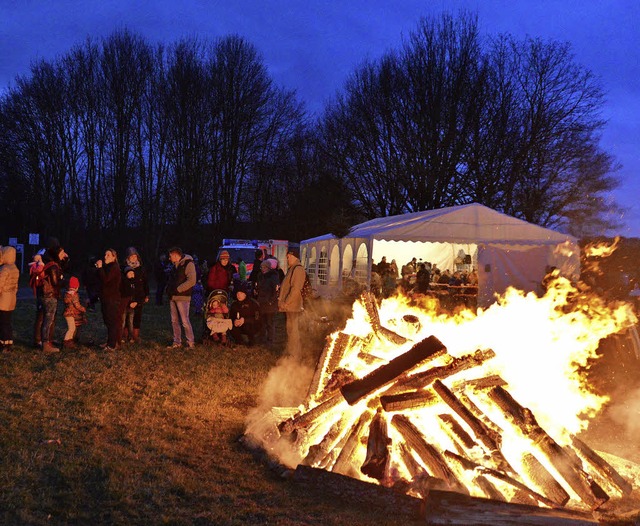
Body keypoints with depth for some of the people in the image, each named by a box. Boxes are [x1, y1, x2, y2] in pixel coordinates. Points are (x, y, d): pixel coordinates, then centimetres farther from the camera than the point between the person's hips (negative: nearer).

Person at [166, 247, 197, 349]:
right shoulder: (175, 265, 17)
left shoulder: (188, 264, -10)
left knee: (185, 321, -8)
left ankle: (191, 343, -1)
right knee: (174, 321, 9)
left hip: (182, 297, -8)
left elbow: (191, 281, -19)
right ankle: (177, 342, 16)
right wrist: (168, 290, 8)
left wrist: (177, 290, -17)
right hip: (173, 297, 8)